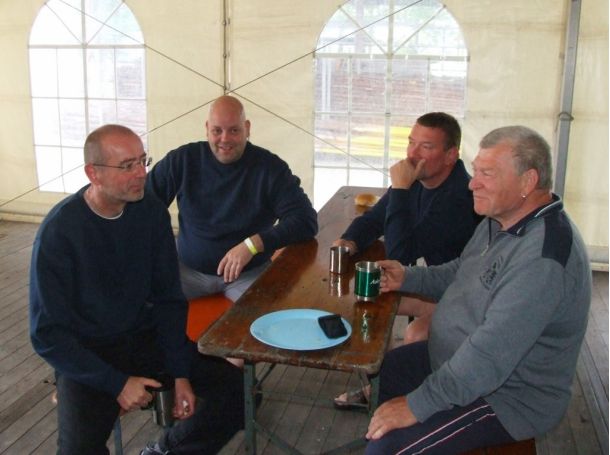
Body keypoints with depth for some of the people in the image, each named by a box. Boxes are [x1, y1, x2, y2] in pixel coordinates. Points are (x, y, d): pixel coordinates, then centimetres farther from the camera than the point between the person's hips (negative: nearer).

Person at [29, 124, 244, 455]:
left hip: (146, 337, 4)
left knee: (232, 384, -11)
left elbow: (169, 299, 1)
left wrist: (180, 374, -7)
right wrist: (117, 383, -18)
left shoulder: (151, 211, -6)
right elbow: (47, 333, -12)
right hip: (84, 352, -4)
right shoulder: (59, 231, -17)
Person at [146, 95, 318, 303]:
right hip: (189, 269, 2)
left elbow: (305, 220, -15)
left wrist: (253, 244, -26)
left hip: (249, 273, -2)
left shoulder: (269, 167, -8)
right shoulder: (183, 160, -2)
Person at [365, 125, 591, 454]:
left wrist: (417, 405, -28)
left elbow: (490, 356, -34)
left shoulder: (542, 258, -32)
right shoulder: (501, 221, 2)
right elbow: (461, 274, 18)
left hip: (507, 399, -9)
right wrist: (407, 278, 1)